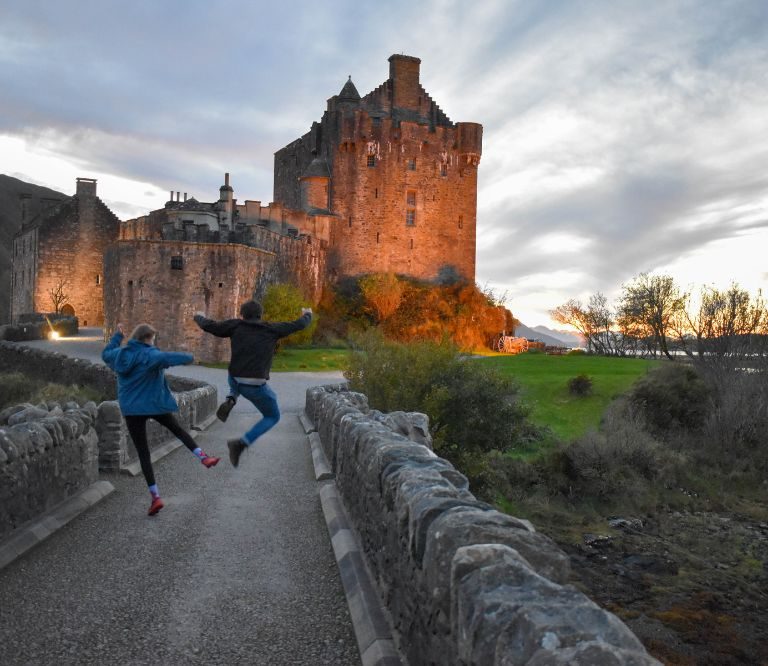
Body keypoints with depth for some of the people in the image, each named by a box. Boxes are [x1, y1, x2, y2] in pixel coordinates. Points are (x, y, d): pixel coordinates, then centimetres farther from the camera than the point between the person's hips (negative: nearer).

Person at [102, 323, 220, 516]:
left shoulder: (120, 354, 5)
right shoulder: (149, 355, -14)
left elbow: (106, 354, 28)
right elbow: (167, 357, -34)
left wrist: (117, 336, 38)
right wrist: (188, 357, -18)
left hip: (131, 409, 4)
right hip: (154, 404, -4)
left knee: (143, 453, 6)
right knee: (179, 430, 23)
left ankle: (155, 497, 2)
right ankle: (204, 457, 11)